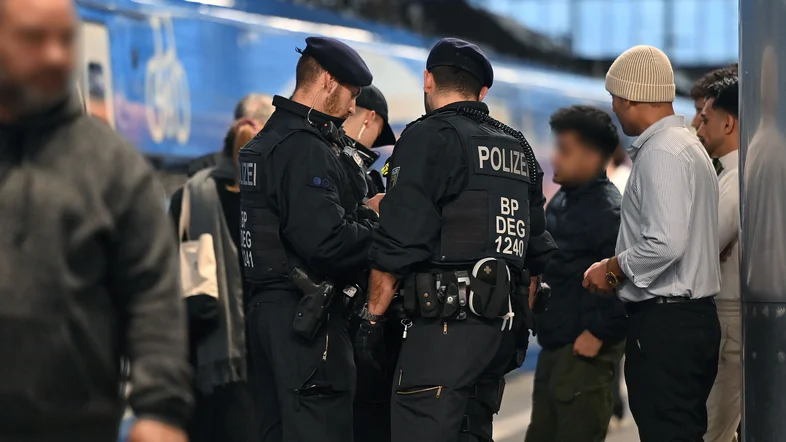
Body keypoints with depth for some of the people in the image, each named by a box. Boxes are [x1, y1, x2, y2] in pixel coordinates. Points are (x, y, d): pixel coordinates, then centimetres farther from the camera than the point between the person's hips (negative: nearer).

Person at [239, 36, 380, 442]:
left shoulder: (269, 139, 16)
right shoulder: (306, 148, -16)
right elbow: (326, 240, -24)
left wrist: (362, 210, 11)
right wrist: (382, 229, -10)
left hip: (268, 305, 10)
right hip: (306, 313, -10)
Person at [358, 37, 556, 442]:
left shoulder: (428, 138, -5)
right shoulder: (518, 148, 19)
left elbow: (397, 243, -12)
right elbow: (537, 251, 22)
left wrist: (372, 317, -6)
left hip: (448, 318, -8)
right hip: (506, 319, 8)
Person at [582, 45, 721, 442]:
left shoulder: (661, 153, -14)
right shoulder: (688, 145, 17)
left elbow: (665, 244, -24)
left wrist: (613, 269, -9)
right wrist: (620, 268, 15)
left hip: (664, 323, -10)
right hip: (693, 315, 10)